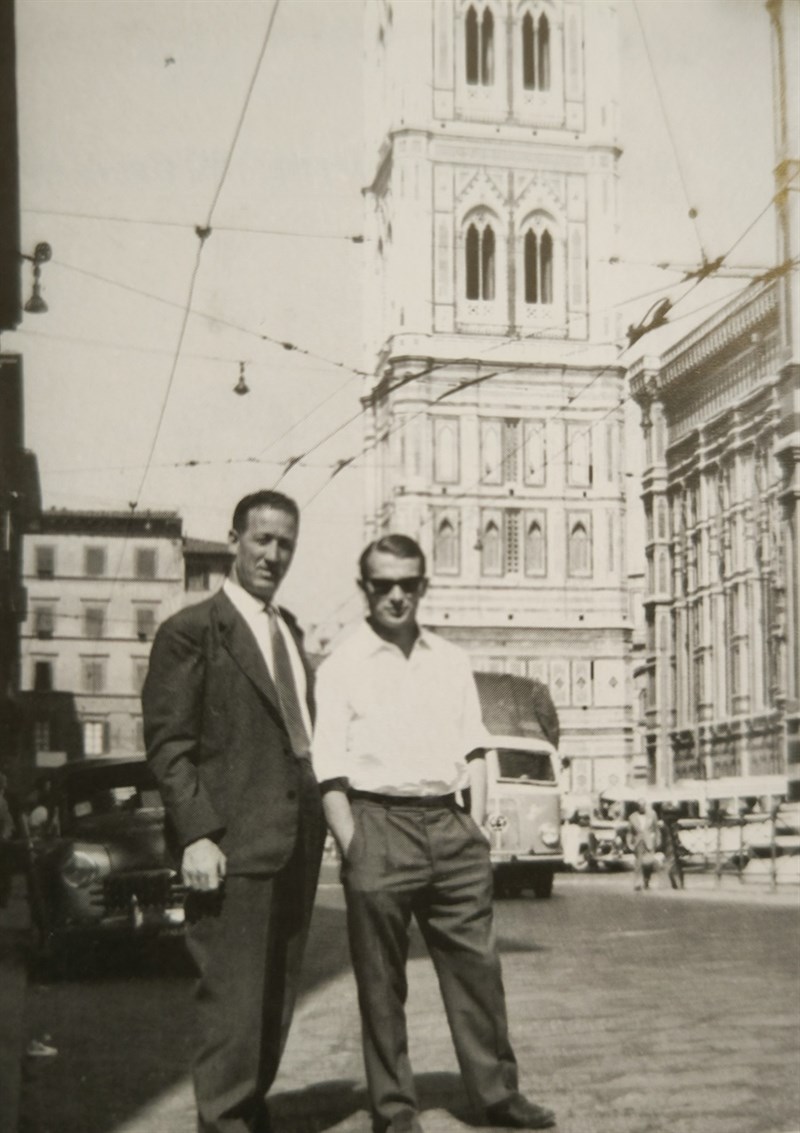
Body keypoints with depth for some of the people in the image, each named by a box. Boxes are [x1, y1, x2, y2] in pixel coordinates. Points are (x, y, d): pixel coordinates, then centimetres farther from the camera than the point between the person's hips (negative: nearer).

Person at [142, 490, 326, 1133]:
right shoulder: (191, 632, -6)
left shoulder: (289, 629, 18)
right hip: (235, 840, -8)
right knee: (233, 994, -4)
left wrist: (319, 812, 13)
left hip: (297, 838, 8)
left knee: (279, 994, 14)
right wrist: (196, 834, -19)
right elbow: (168, 743, -11)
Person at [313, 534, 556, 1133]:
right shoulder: (341, 668, -2)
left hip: (448, 823, 4)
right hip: (379, 825, -4)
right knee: (381, 979, 4)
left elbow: (474, 747, 15)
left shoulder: (452, 661, 13)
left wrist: (478, 823, 5)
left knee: (476, 963, 7)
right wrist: (353, 849, -12)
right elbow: (329, 773, -5)